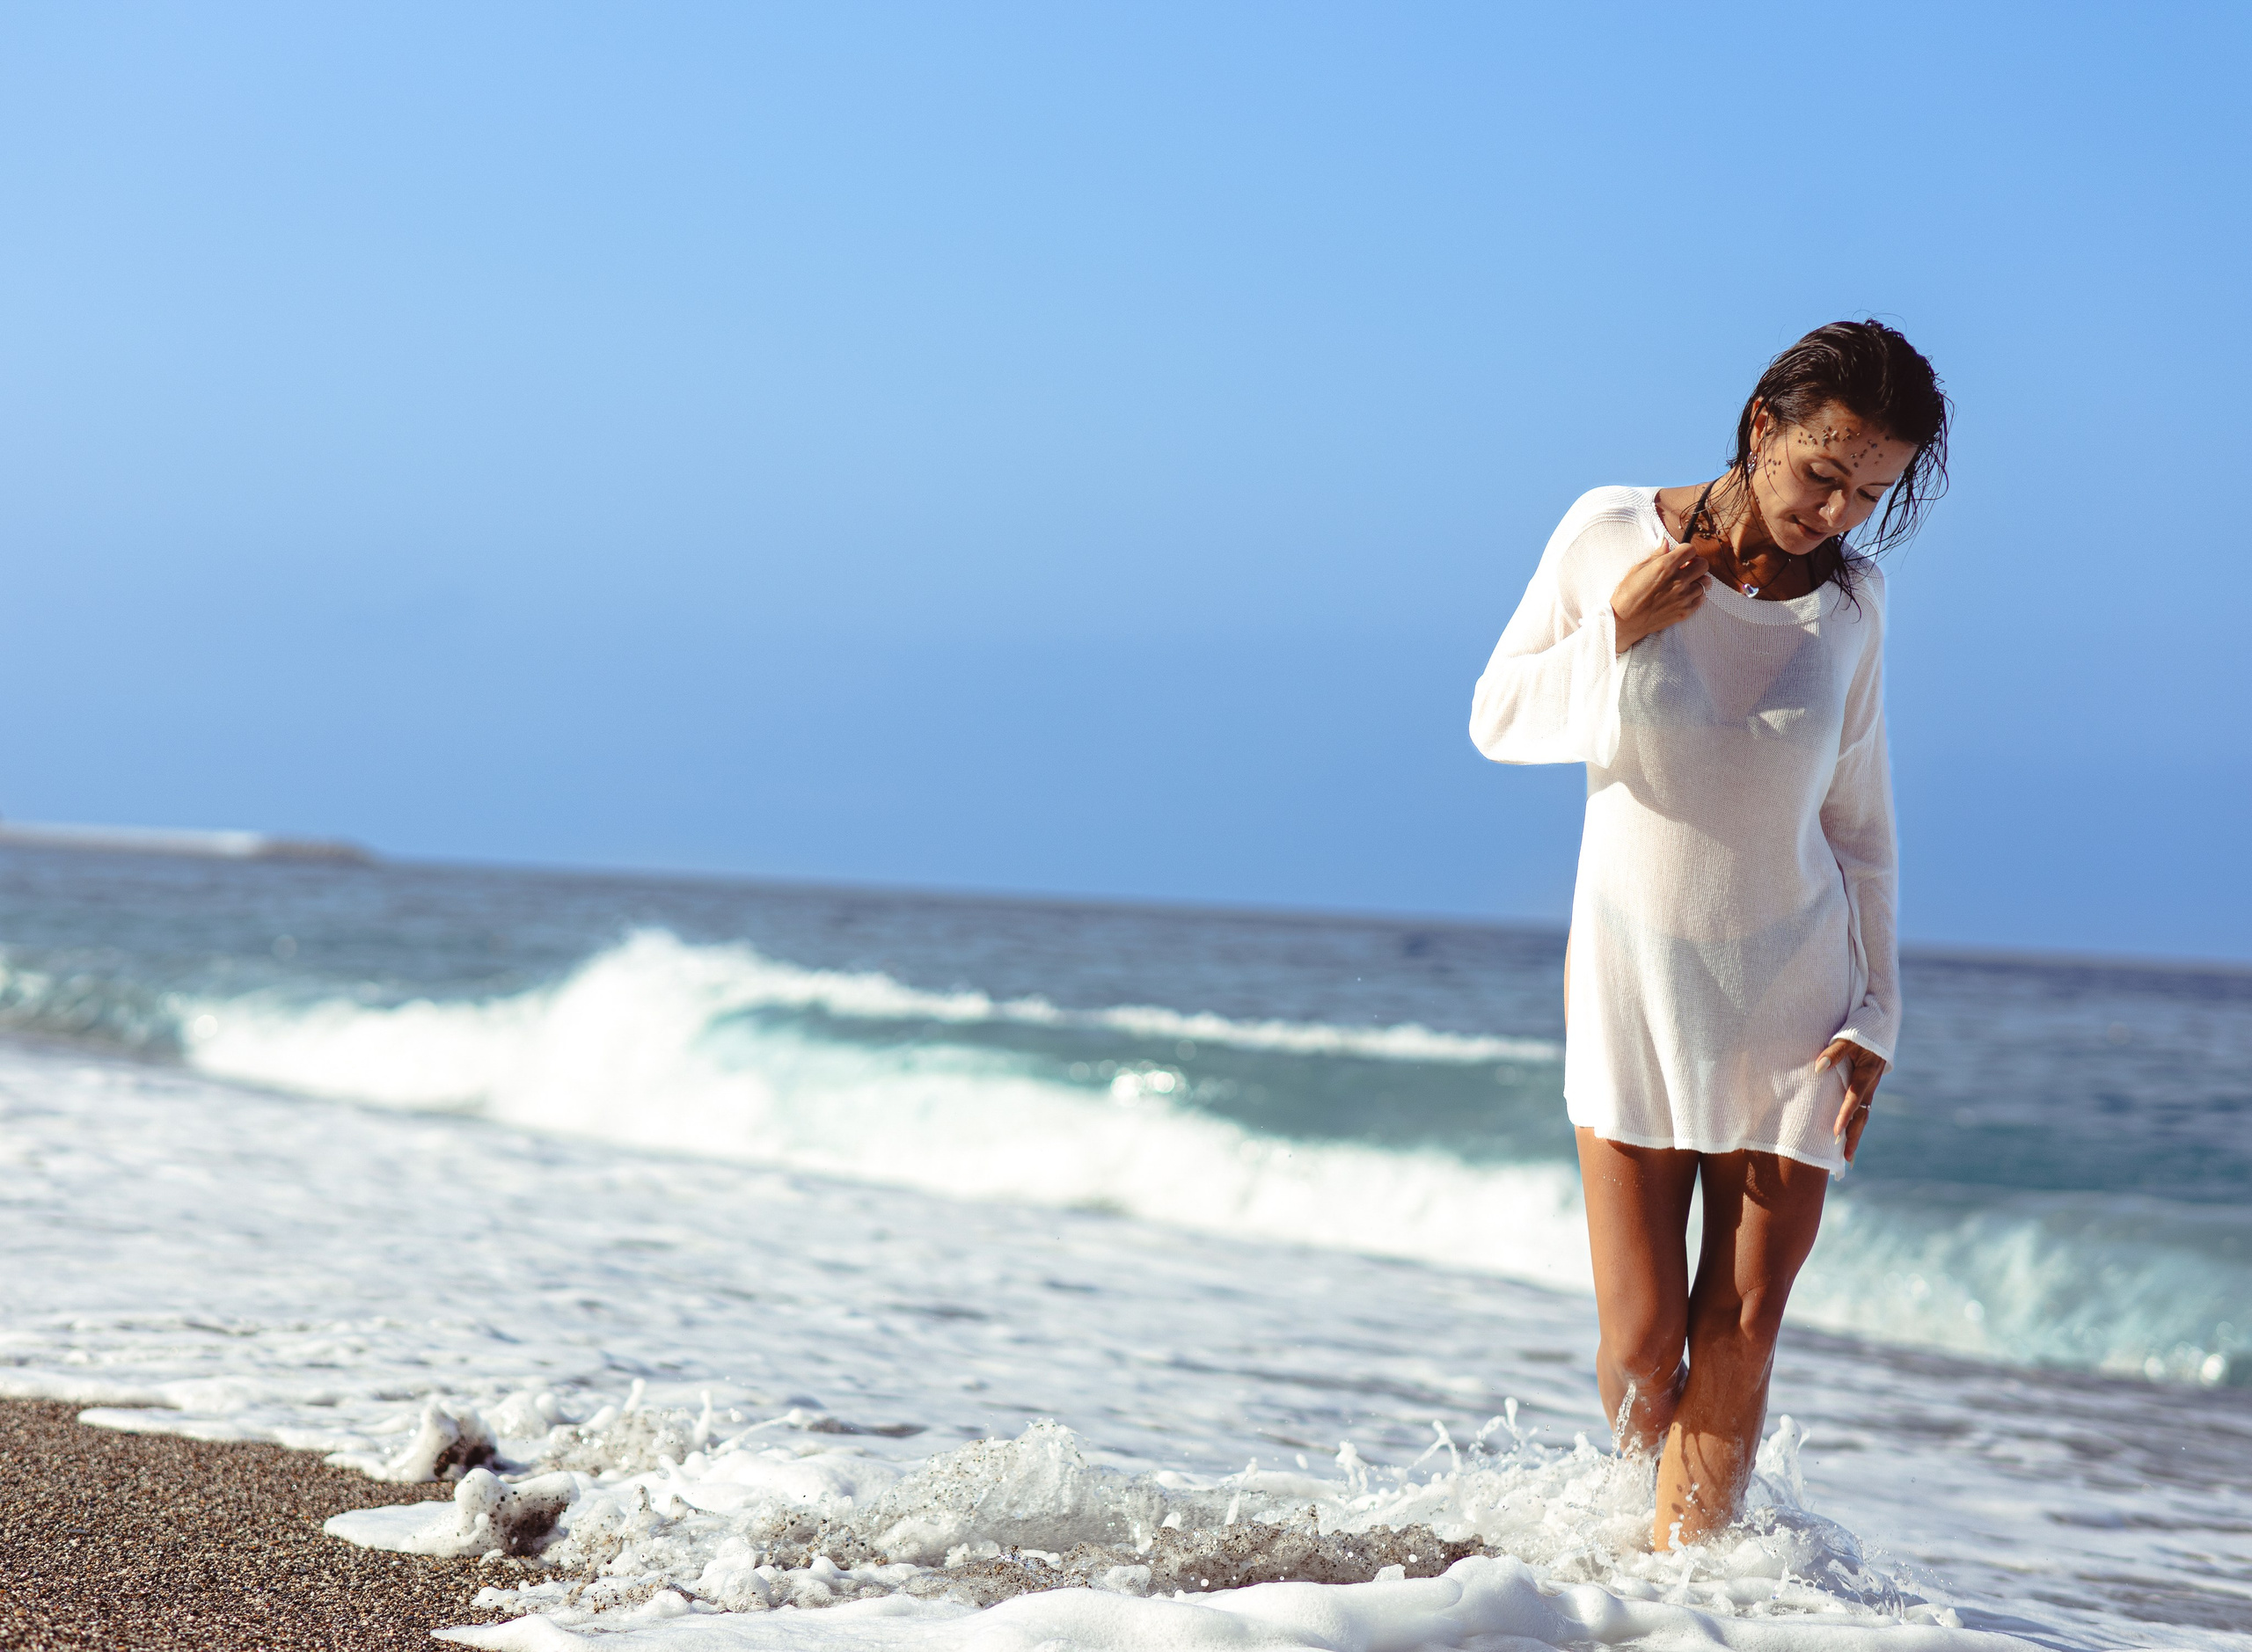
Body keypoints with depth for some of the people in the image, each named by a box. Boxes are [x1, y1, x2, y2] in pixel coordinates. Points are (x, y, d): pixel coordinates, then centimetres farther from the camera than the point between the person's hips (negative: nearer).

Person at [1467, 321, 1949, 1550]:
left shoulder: (1849, 598, -1)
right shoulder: (1609, 535, -7)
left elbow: (1857, 816, 8)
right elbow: (1497, 720, 1)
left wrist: (1875, 1012, 4)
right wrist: (1616, 633, -16)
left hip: (1793, 989, 1)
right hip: (1634, 973, -1)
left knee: (1741, 1329, -3)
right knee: (1642, 1335, -3)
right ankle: (1648, 1510, 27)